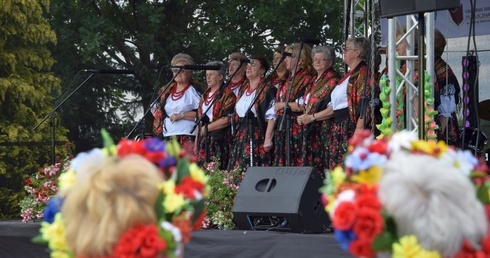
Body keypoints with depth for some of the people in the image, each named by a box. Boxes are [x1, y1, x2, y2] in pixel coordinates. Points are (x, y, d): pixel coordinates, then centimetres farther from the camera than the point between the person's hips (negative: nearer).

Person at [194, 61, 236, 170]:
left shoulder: (227, 94, -3)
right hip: (203, 140, 7)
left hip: (219, 140, -7)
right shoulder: (205, 95, 21)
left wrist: (207, 128, -8)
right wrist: (196, 144, 16)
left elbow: (227, 119, -12)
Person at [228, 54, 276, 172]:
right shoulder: (243, 91, 20)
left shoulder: (267, 90, -4)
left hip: (258, 136, -7)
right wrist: (236, 137, 16)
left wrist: (268, 139, -18)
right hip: (241, 138, 7)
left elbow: (271, 117, -11)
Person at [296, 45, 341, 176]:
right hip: (311, 130, 9)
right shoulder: (315, 80, 21)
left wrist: (312, 117, -14)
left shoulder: (333, 80, -7)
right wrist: (303, 117, 7)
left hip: (325, 129, -9)